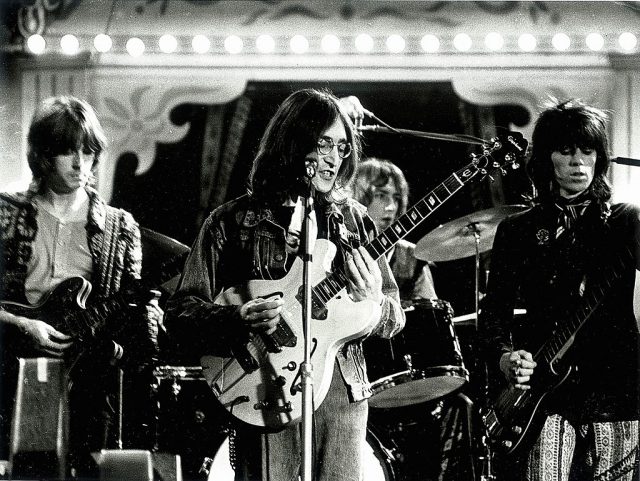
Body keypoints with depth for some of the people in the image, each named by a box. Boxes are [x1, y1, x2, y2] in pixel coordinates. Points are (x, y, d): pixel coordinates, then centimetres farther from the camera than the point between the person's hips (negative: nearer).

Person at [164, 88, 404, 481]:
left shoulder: (353, 221, 12)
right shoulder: (233, 222, 2)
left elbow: (394, 319, 13)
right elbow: (181, 313, -1)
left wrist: (373, 302, -10)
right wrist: (238, 319, -20)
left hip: (344, 393, 3)